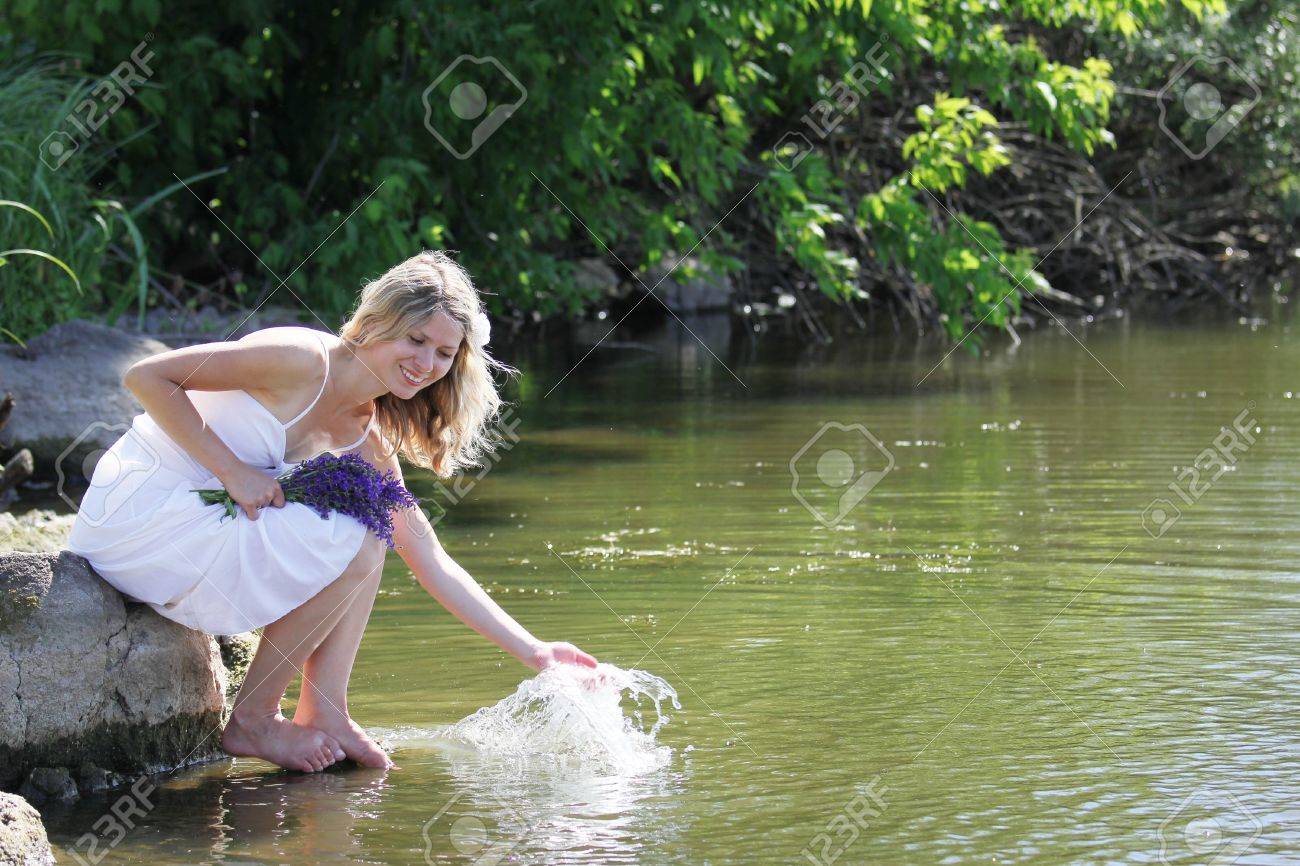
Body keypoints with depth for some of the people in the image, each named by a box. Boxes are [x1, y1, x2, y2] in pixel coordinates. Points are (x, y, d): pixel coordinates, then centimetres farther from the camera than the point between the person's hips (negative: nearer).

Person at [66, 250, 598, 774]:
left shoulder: (370, 443, 7)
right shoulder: (304, 360, -17)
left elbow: (432, 563, 10)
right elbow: (145, 378, -19)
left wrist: (532, 653, 6)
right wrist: (234, 471, -20)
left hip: (197, 520, 8)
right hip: (138, 511, -8)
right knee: (353, 548, -16)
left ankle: (324, 715, -2)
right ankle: (253, 722, -4)